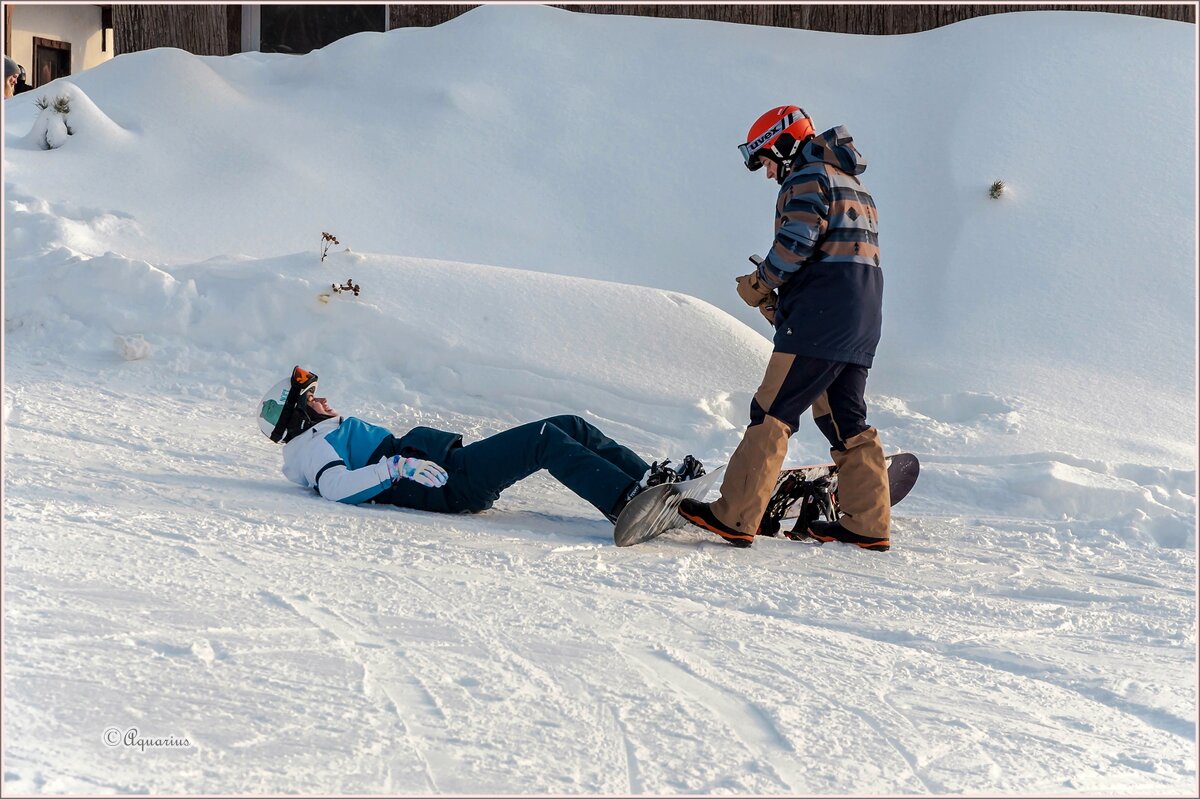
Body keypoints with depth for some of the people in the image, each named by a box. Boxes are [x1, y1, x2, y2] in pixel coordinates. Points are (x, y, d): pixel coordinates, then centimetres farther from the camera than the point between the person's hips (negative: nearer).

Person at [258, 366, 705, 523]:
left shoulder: (330, 436, 31)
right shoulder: (312, 445, 1)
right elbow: (335, 487, -19)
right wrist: (398, 466, -26)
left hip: (453, 465, 10)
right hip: (448, 484, -10)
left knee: (573, 427, 0)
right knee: (547, 439, -24)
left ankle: (656, 480, -8)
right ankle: (629, 502, -38)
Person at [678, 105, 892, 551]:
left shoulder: (807, 177, -4)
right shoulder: (853, 186, 27)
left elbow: (797, 242, -19)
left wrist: (760, 285, -4)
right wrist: (781, 297, 13)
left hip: (820, 319, -10)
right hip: (862, 321, 10)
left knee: (772, 413, -10)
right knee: (846, 420, 14)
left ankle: (735, 517, -13)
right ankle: (868, 525, 14)